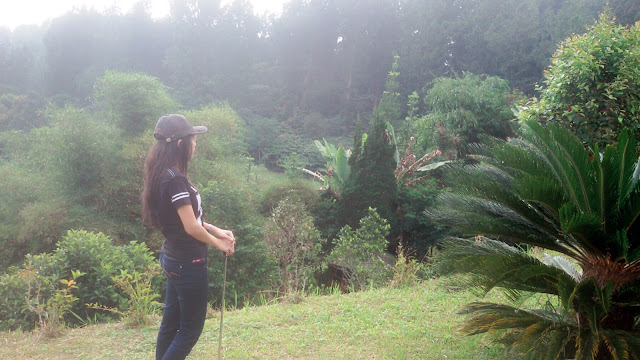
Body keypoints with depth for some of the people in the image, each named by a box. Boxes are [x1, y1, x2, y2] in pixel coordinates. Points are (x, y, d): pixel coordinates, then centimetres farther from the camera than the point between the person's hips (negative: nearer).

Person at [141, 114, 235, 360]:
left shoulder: (163, 175, 5)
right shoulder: (175, 179, -24)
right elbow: (191, 227, -22)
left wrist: (217, 231, 7)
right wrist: (217, 243, -7)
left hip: (173, 259, 9)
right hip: (188, 264, -9)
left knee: (171, 323, 18)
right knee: (190, 328, 4)